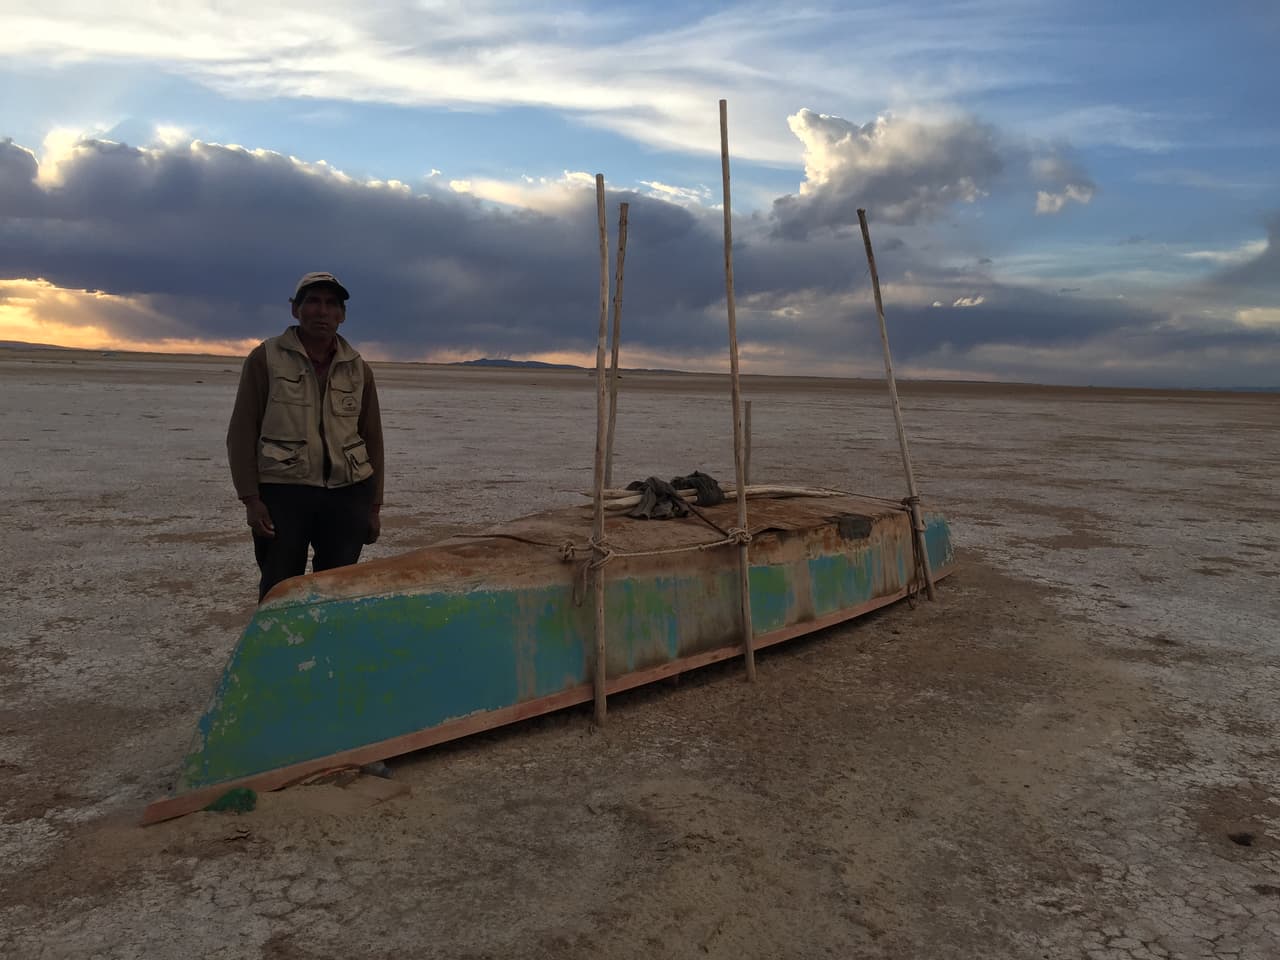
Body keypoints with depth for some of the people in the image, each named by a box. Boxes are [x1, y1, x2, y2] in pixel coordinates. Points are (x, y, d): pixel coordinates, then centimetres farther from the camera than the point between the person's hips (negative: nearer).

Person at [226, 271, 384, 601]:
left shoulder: (358, 369, 9)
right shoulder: (266, 358, 0)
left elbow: (372, 439, 12)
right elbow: (242, 433, -1)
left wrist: (374, 506, 10)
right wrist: (250, 499, -8)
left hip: (347, 495, 3)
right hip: (282, 493, -3)